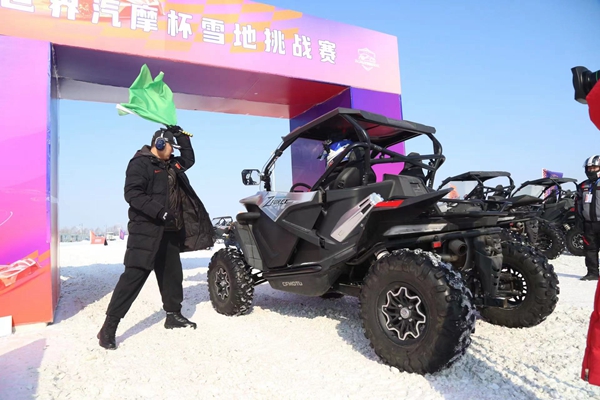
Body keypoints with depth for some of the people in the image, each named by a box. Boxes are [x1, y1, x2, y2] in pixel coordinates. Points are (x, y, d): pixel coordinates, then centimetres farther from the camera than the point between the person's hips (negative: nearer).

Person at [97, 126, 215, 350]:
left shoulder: (169, 165, 17)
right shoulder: (140, 163, -9)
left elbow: (188, 160, 30)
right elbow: (132, 194, -19)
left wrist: (183, 137, 18)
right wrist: (159, 211, -26)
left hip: (167, 231, 9)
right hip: (146, 229, -9)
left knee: (172, 274, 14)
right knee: (134, 276, -10)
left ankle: (173, 315, 29)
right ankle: (109, 327, -3)